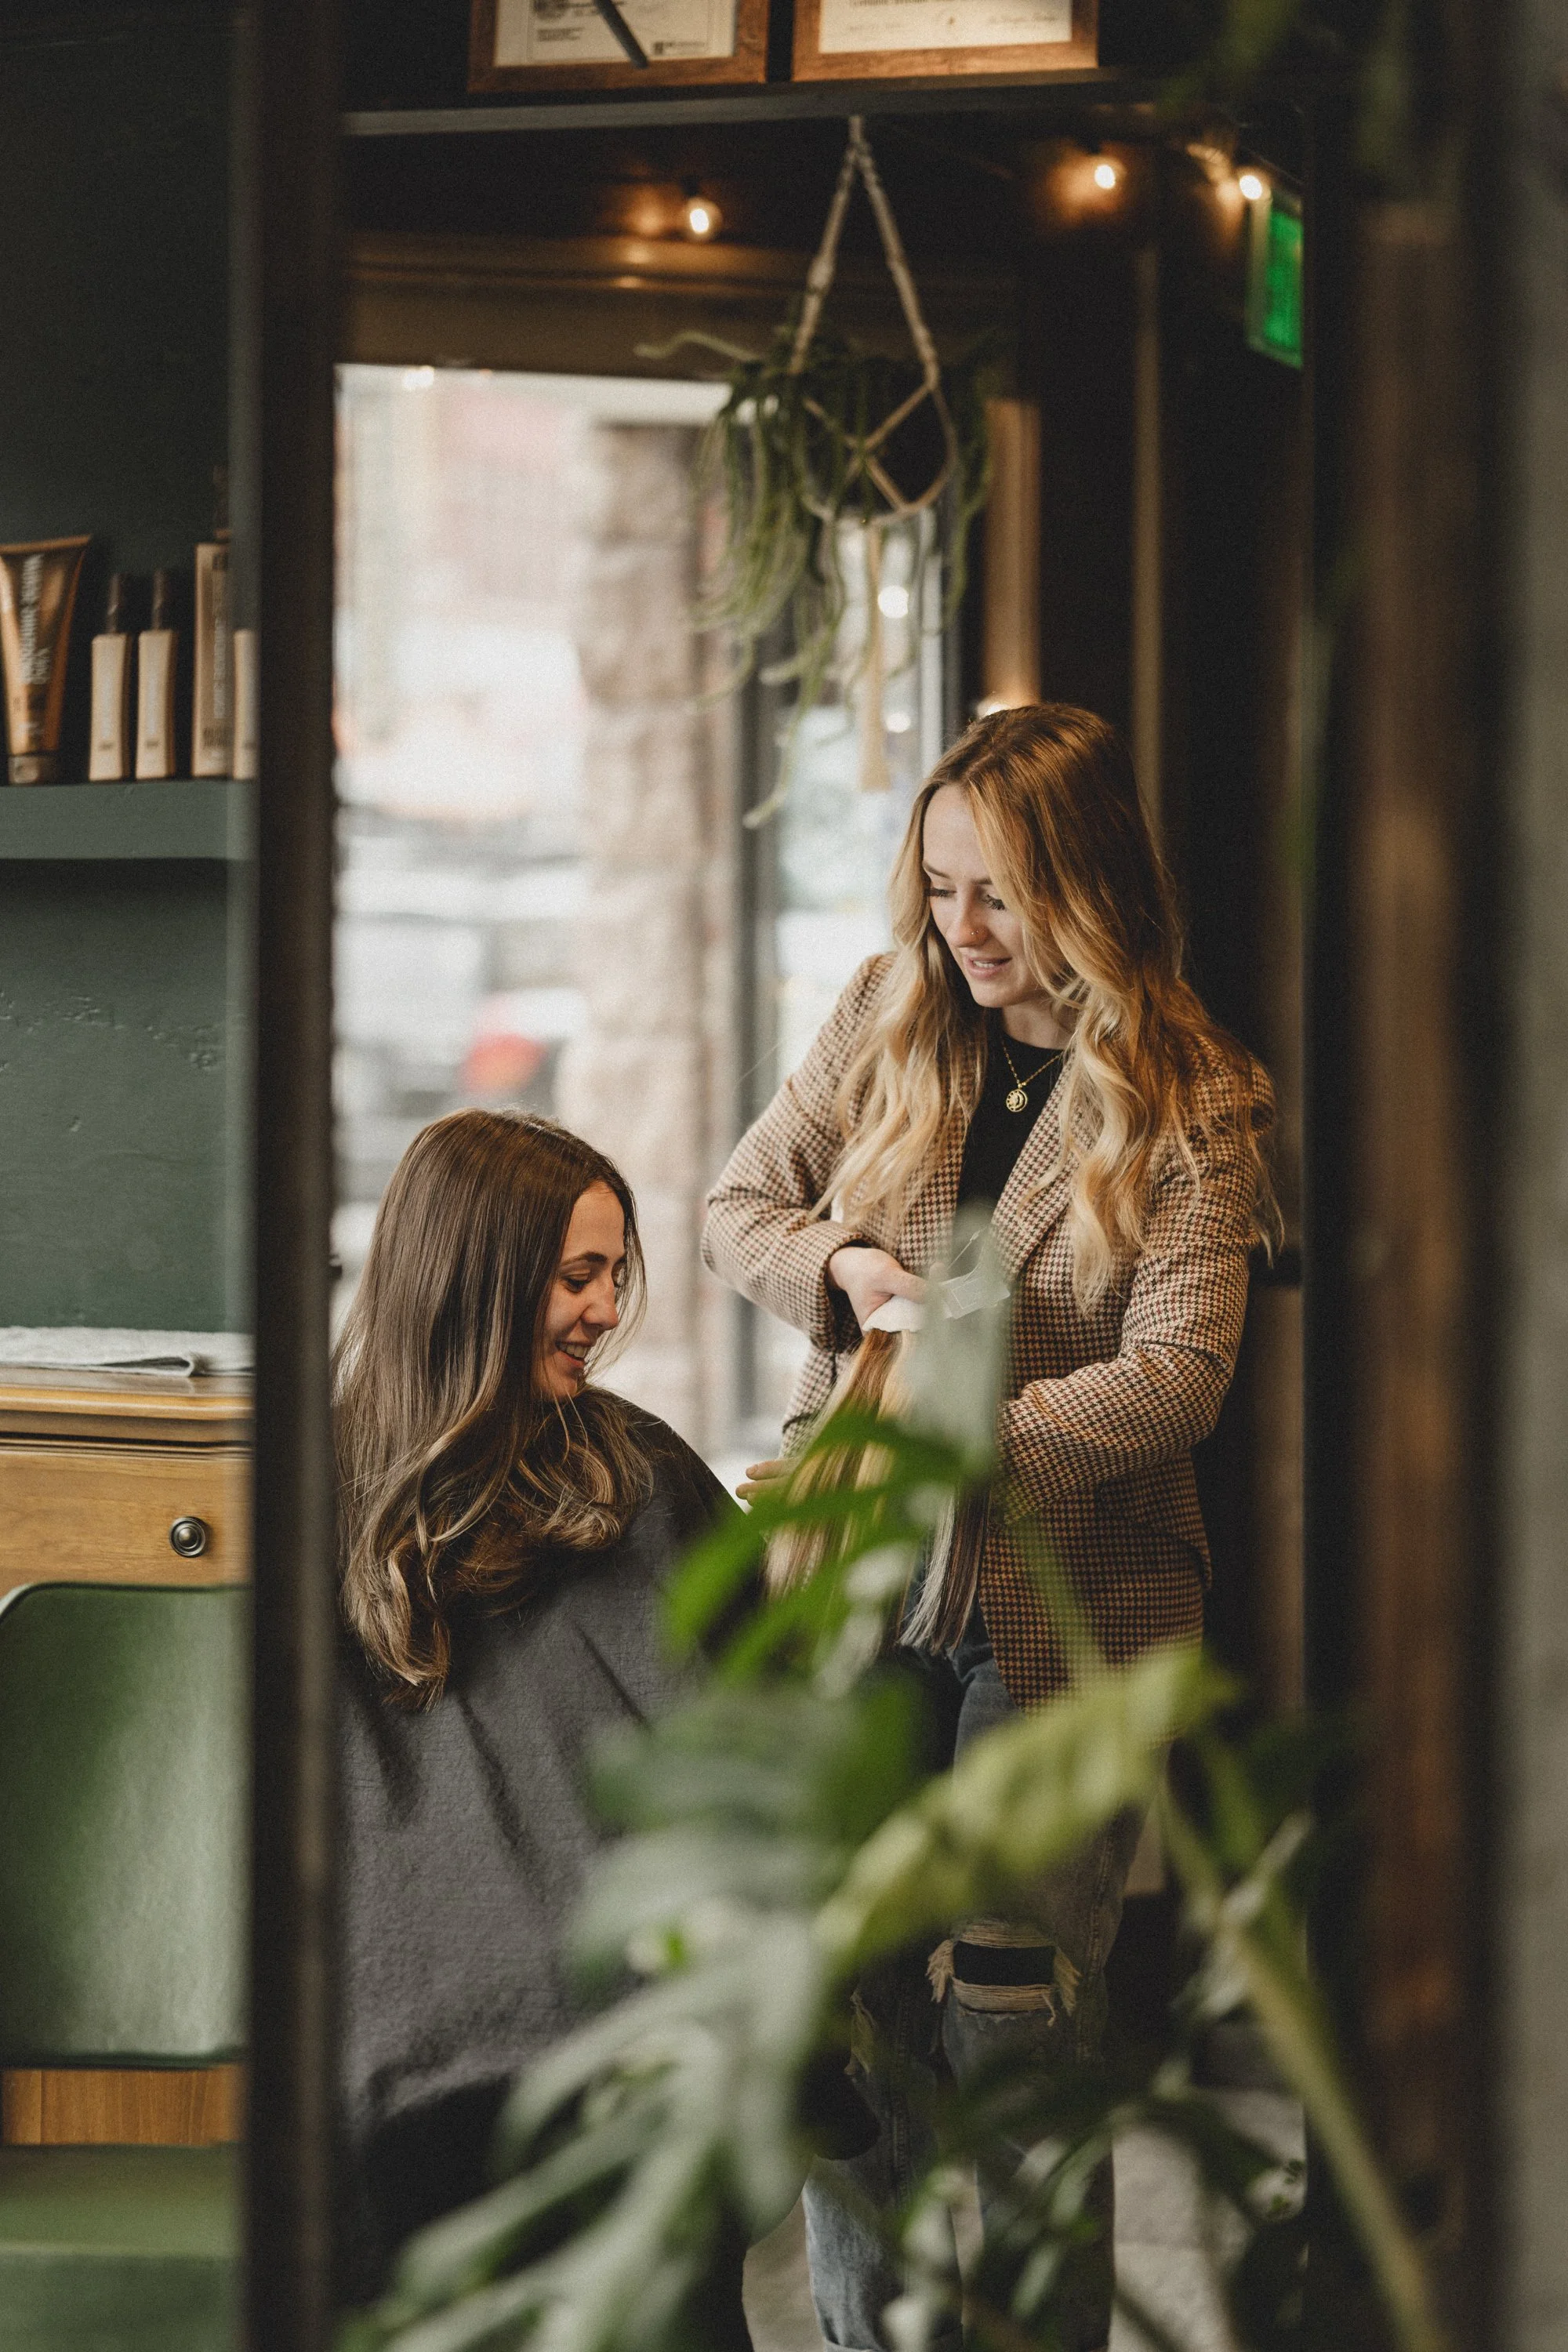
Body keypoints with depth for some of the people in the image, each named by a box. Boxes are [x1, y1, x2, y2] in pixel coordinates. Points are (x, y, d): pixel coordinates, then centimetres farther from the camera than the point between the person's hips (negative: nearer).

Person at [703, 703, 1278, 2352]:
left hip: (1063, 1608, -3)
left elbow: (1174, 1378, -16)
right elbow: (736, 1207, 14)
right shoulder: (887, 1018, 5)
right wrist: (843, 1266, -9)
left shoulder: (1191, 1109, -7)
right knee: (842, 1989, 4)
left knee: (1016, 2018, -3)